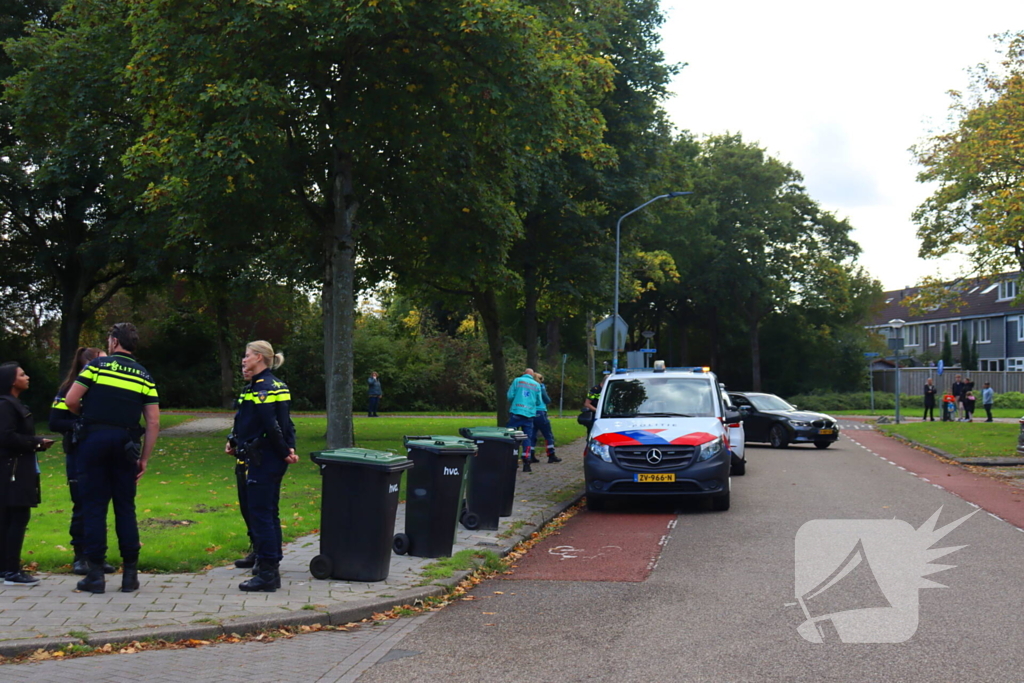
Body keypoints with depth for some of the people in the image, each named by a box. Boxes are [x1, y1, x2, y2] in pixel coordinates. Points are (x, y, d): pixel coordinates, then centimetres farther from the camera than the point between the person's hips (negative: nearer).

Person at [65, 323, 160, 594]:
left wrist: (86, 414, 15)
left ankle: (96, 574, 3)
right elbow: (153, 422, 4)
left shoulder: (97, 365, 0)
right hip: (125, 444, 3)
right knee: (125, 508, 8)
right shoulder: (144, 376, 9)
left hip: (93, 439, -3)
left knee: (93, 506, 3)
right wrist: (144, 459, 9)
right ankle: (130, 574, 9)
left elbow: (71, 401, -6)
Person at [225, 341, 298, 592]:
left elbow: (271, 426, -22)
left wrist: (284, 452, -13)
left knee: (260, 515, -6)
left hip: (262, 461, -10)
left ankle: (267, 574, -3)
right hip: (274, 461, 10)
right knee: (269, 513, 17)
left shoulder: (260, 388, -16)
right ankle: (271, 566, 26)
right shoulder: (277, 385, 14)